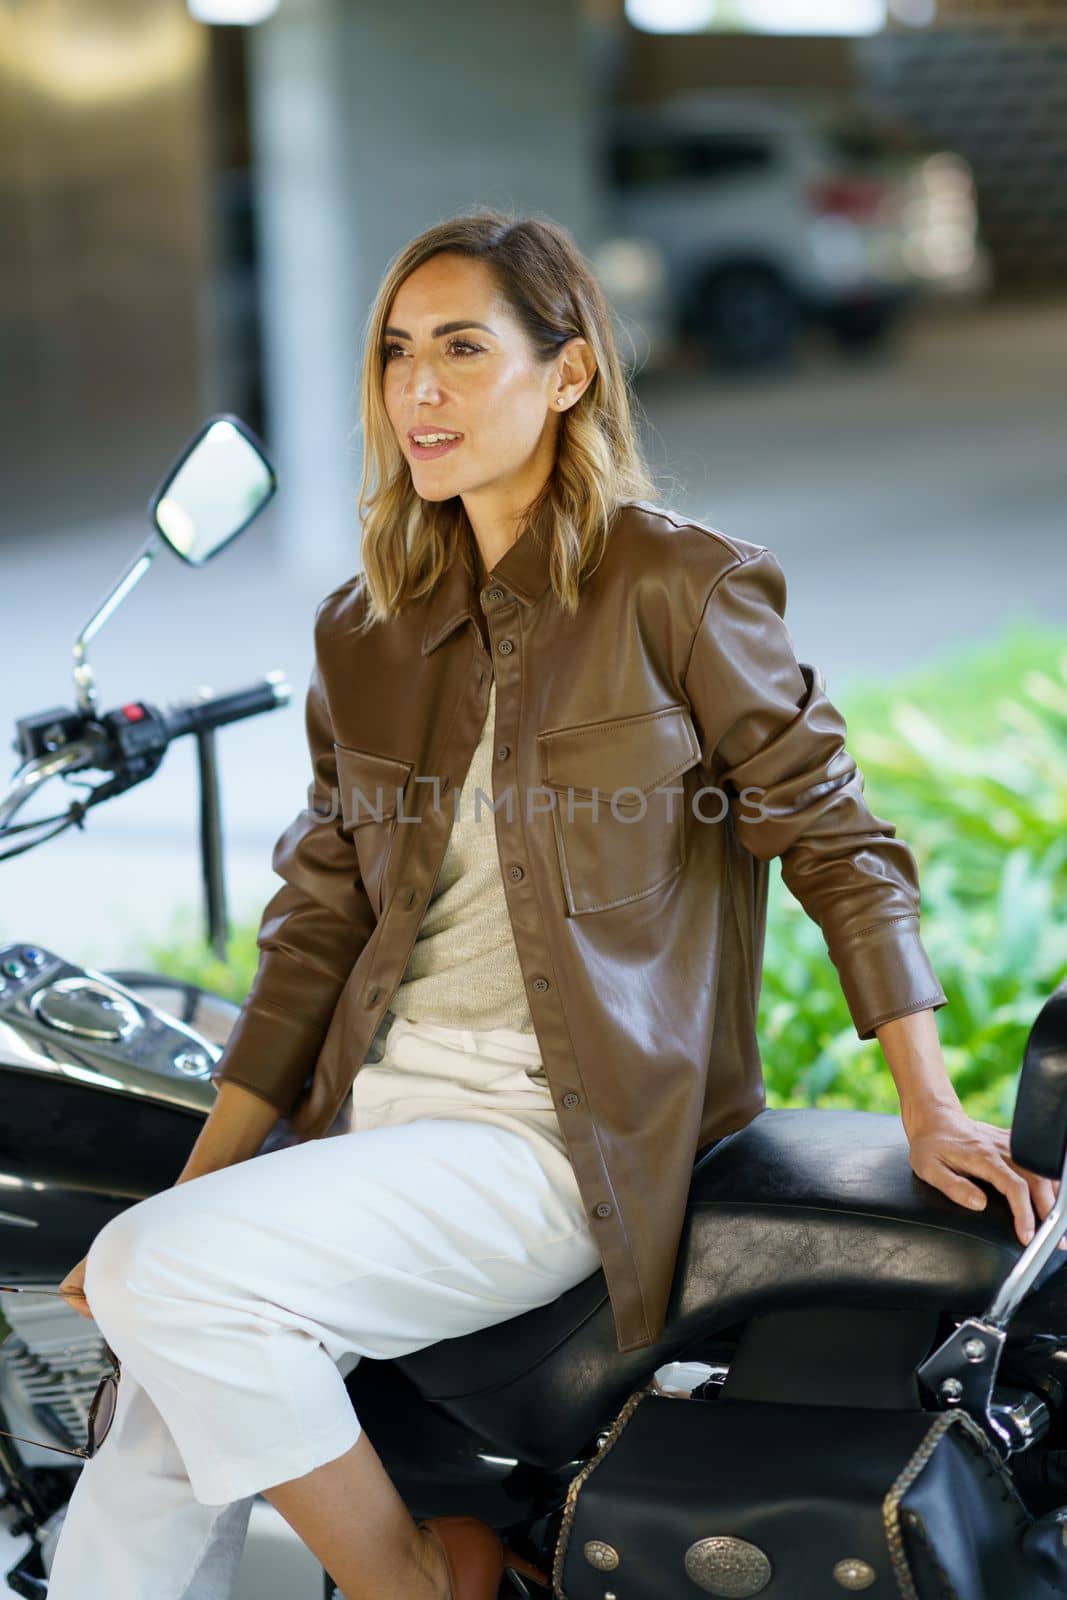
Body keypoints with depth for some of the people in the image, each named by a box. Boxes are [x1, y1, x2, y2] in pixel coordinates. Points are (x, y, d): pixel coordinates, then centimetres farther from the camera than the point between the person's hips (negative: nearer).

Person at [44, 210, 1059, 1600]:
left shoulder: (679, 585, -5)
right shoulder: (365, 631, 13)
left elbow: (831, 834, -2)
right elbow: (320, 912, 13)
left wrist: (930, 1106, -9)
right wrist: (199, 1178, 8)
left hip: (573, 1136, -6)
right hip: (375, 1105, 6)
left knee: (171, 1278, -25)